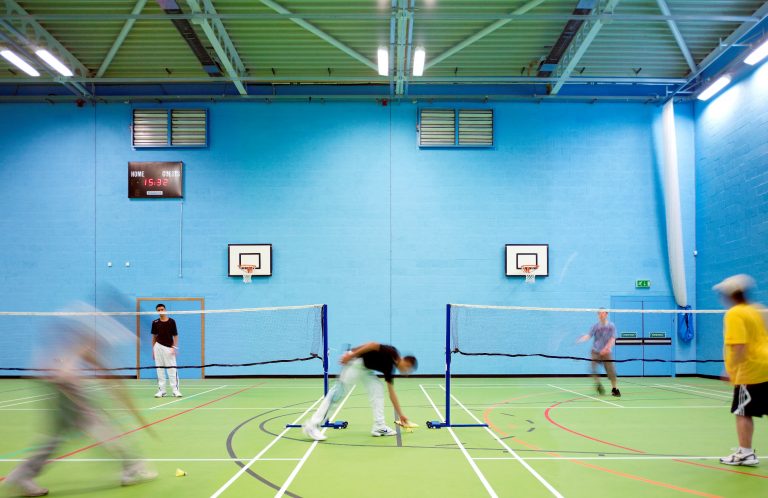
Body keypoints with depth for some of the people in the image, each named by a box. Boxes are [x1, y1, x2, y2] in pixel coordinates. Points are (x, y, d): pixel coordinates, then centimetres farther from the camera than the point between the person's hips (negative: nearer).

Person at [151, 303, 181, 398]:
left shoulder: (172, 321, -1)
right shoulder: (155, 323, 7)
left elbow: (175, 336, 1)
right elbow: (154, 337, 13)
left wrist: (174, 348, -9)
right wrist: (153, 350, 10)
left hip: (169, 348, -3)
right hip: (158, 347, 3)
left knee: (172, 370, -5)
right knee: (160, 370, 5)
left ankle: (175, 390, -2)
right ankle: (161, 390, 11)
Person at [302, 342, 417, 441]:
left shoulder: (389, 367, 17)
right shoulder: (392, 352, -6)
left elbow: (392, 393, 23)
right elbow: (373, 345, -19)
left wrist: (400, 414, 26)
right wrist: (351, 355, -25)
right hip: (355, 360, -9)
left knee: (377, 390, 6)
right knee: (339, 392, -11)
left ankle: (379, 426, 8)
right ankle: (312, 425, -10)